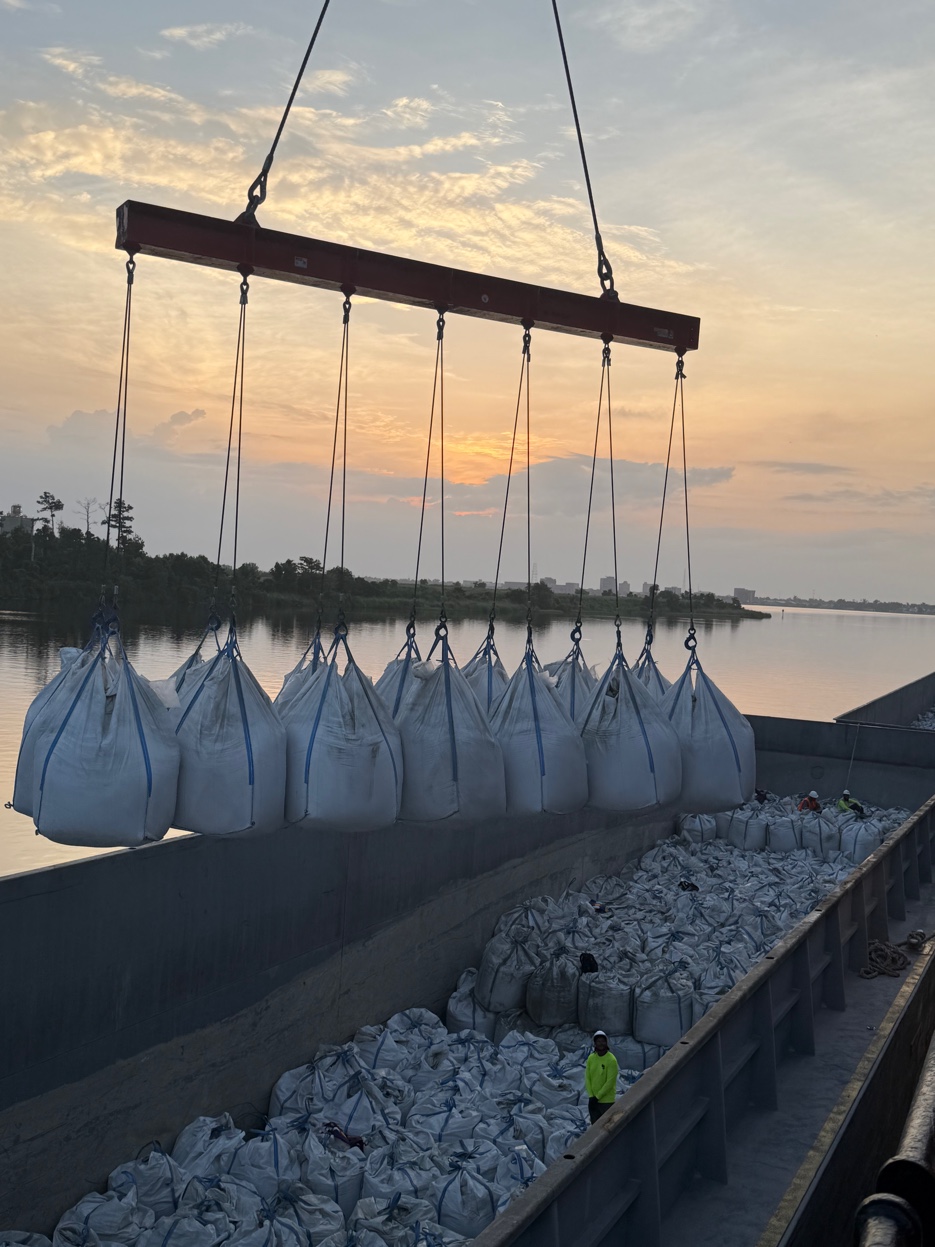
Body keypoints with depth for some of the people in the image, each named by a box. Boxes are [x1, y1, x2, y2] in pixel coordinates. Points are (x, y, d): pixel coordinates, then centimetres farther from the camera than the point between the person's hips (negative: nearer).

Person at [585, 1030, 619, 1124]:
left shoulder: (611, 1059, -13)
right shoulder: (591, 1058, 3)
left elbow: (610, 1081, -15)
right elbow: (587, 1078, 5)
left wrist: (597, 1097, -15)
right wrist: (591, 1096, -6)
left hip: (607, 1101, -5)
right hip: (593, 1100, 5)